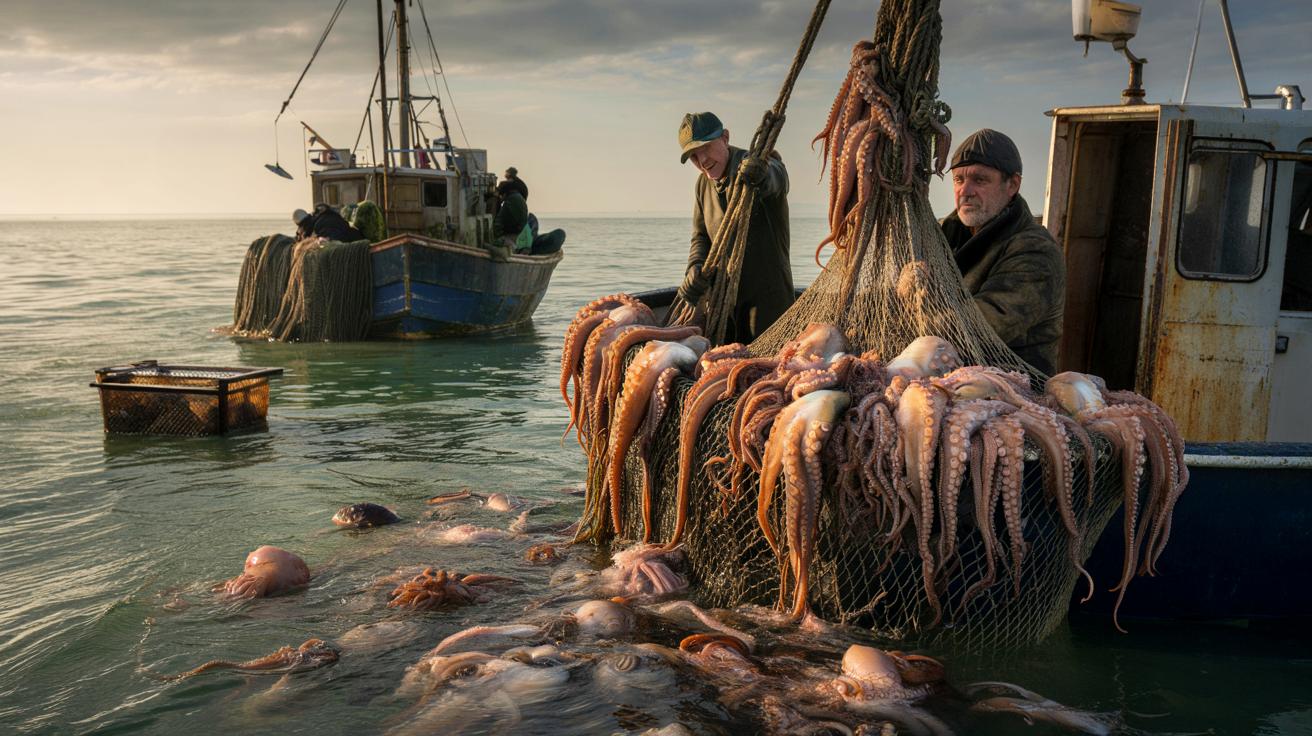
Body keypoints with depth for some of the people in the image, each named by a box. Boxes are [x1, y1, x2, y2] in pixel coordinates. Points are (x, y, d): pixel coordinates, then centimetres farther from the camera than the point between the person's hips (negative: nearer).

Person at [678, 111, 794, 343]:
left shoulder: (763, 164, -12)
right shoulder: (703, 184, 9)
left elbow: (776, 178, -36)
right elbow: (701, 236, 10)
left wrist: (762, 173, -62)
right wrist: (695, 268, -13)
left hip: (767, 296, -6)